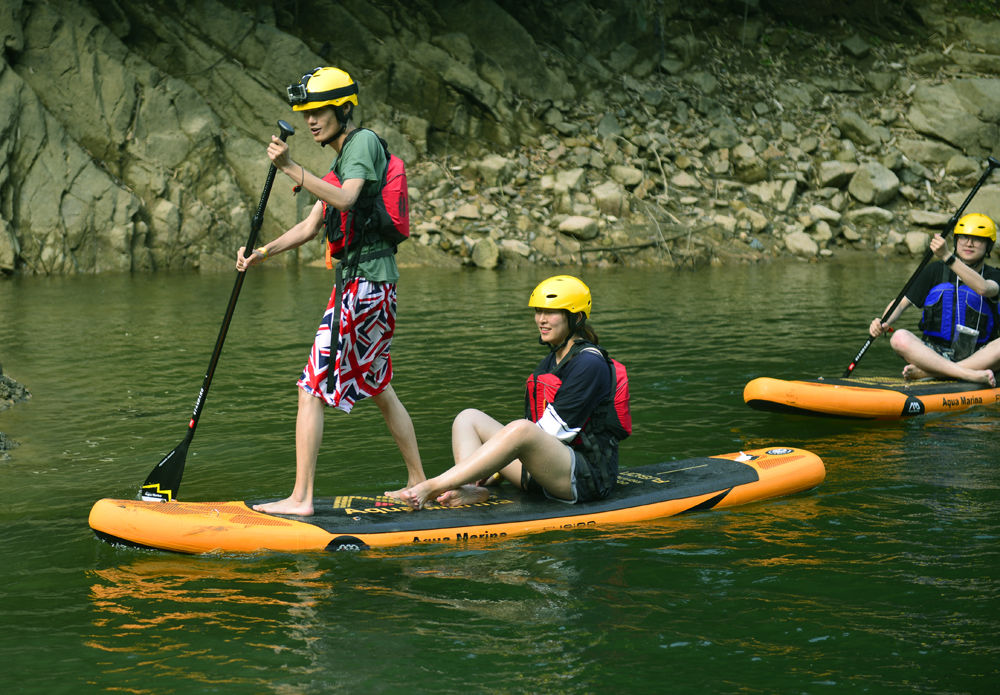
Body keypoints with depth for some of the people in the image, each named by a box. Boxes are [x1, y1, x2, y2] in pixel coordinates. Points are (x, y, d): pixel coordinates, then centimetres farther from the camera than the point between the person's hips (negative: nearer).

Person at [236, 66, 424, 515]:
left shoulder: (363, 141, -8)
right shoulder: (343, 158, 21)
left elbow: (344, 199, -27)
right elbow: (311, 226, 17)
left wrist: (291, 169, -34)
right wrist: (262, 253, 5)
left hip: (364, 284, -11)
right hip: (366, 281, 11)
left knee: (312, 389, -11)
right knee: (378, 388, 19)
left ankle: (301, 499, -11)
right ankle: (418, 482, 27)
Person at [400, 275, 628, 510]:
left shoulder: (590, 364, -11)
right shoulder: (550, 362, 18)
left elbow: (556, 429, -16)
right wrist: (495, 465, 5)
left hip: (589, 476, -10)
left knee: (520, 430, -37)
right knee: (468, 418, 4)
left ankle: (432, 487, -37)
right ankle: (471, 490, -24)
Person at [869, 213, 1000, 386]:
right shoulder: (936, 271, 7)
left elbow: (983, 288, -23)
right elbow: (901, 303, 5)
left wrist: (947, 256, -33)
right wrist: (884, 323, -18)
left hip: (975, 358, -1)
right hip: (934, 354, 1)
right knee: (899, 338, -29)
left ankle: (925, 373, -35)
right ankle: (969, 375, -39)